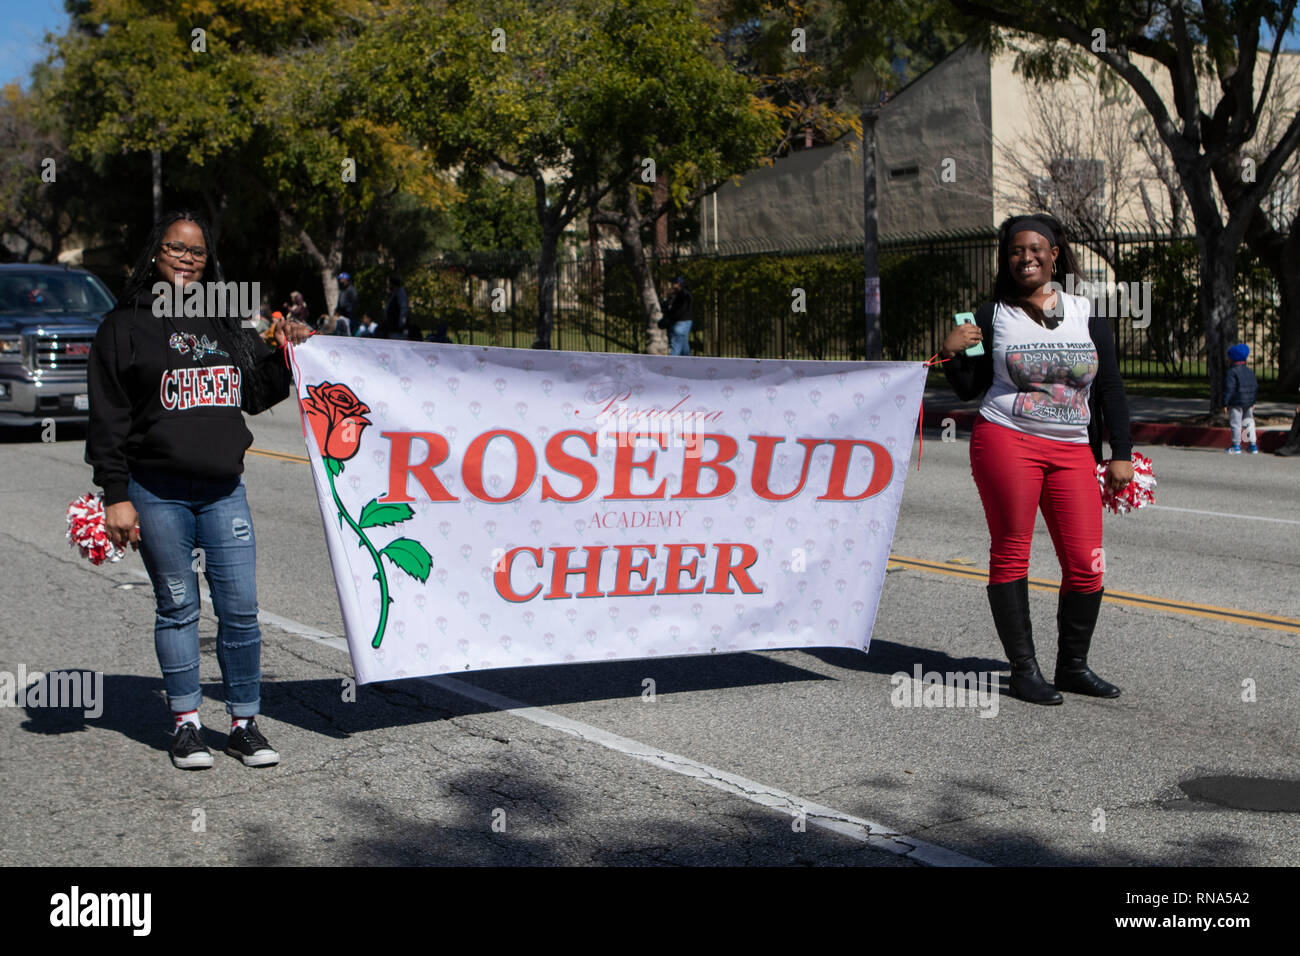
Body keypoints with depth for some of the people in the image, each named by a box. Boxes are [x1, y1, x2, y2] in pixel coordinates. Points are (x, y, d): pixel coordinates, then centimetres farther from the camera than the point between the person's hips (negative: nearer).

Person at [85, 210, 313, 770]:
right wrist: (116, 495, -8)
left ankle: (244, 723, 13)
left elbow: (255, 394, 24)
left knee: (240, 608, 1)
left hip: (223, 489, 3)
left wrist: (284, 357, 7)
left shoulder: (226, 326, 15)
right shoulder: (125, 326, 1)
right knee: (177, 608, 5)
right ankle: (185, 724, 18)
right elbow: (108, 419, -2)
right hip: (157, 493, -3)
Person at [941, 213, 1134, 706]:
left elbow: (1111, 388, 11)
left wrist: (1121, 454, 5)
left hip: (1072, 452, 2)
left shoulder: (1086, 312, 11)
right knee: (1010, 554, -2)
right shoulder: (993, 316, 7)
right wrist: (952, 353, -8)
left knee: (1086, 564, -3)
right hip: (1006, 442, -2)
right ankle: (1024, 669, 6)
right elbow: (969, 388, 11)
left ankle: (1073, 665, 14)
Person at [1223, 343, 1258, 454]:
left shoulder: (1231, 372, -13)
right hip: (1248, 403, 7)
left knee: (1235, 423, -2)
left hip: (1236, 403, -7)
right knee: (1249, 423, 13)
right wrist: (1253, 401, 24)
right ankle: (1253, 446, 12)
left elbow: (1229, 389, -16)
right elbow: (1256, 387, 17)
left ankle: (1236, 446, -1)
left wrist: (1225, 403, -12)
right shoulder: (1249, 371, 12)